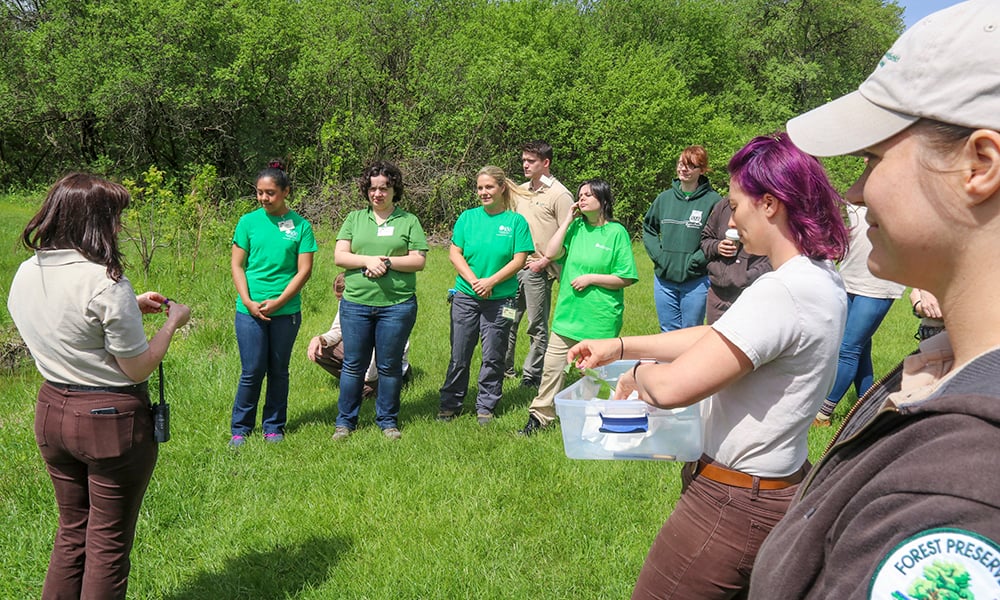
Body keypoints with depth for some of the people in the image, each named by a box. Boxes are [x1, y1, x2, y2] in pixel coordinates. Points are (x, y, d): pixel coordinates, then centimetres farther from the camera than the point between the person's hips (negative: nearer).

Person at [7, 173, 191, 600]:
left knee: (71, 532, 23)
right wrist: (172, 322, -4)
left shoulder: (26, 274, 1)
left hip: (52, 409, 7)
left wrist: (131, 307, 14)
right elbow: (137, 369, -17)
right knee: (109, 542, 10)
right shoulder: (105, 282, -23)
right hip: (111, 419, -7)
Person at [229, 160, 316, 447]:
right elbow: (236, 265, 2)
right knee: (252, 371, 2)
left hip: (286, 310, 0)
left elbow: (304, 270, -3)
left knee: (278, 370, 10)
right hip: (250, 310, 0)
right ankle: (240, 429, 18)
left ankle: (274, 426, 24)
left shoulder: (300, 225, 0)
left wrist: (278, 301, -10)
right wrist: (248, 302, -9)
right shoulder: (249, 222, 2)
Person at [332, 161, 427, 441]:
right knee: (353, 365, 7)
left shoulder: (409, 221, 6)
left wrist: (388, 262, -14)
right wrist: (368, 261, -13)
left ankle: (388, 420, 22)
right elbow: (339, 256, 3)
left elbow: (419, 260, -2)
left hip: (397, 305, -1)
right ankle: (345, 421, 20)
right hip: (356, 303, 2)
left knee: (389, 366, 7)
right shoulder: (355, 218, 12)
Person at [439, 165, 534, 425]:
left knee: (492, 357, 6)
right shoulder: (468, 217, 6)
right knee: (459, 356, 7)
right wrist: (474, 281, -11)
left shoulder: (516, 221, 0)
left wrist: (490, 281, -15)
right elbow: (454, 253, 1)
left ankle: (486, 406, 20)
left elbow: (519, 260, -5)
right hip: (466, 296, 2)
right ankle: (450, 404, 21)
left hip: (500, 299, -1)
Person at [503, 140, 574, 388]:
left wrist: (543, 262, -14)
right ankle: (505, 368, 25)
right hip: (513, 265, 7)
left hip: (537, 270, -7)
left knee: (537, 327, 3)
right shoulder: (521, 190, 14)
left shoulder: (559, 195, -8)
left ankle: (532, 376, 13)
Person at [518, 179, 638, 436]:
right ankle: (539, 416, 20)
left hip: (600, 318, -4)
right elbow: (551, 253, -7)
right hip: (568, 313, 4)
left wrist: (591, 279, -14)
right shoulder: (576, 227, 7)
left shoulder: (616, 232, -6)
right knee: (552, 367, 7)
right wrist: (568, 219, -6)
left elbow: (626, 278, -8)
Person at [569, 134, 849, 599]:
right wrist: (620, 346, 12)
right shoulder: (824, 281, 5)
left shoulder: (779, 293, -26)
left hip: (732, 505, -9)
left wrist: (636, 375, -6)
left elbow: (672, 387, -29)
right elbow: (718, 337, 12)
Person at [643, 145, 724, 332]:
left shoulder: (712, 200, -8)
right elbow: (648, 228, 15)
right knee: (669, 332, 14)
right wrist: (657, 253, 1)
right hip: (664, 279, 4)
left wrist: (697, 260, -16)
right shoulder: (665, 198, 5)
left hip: (696, 281, -4)